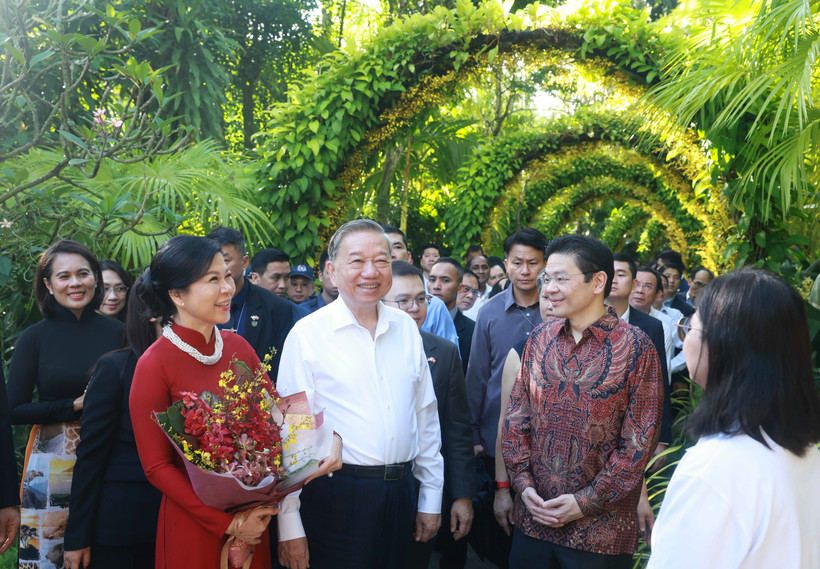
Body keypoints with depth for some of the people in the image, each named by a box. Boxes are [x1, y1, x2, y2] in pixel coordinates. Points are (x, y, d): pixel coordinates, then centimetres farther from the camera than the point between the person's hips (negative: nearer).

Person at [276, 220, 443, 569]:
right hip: (335, 497, -4)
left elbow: (426, 415, 11)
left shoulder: (406, 328, 6)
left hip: (400, 493, 5)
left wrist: (431, 498, 11)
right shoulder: (307, 334, -8)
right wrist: (290, 526, -11)